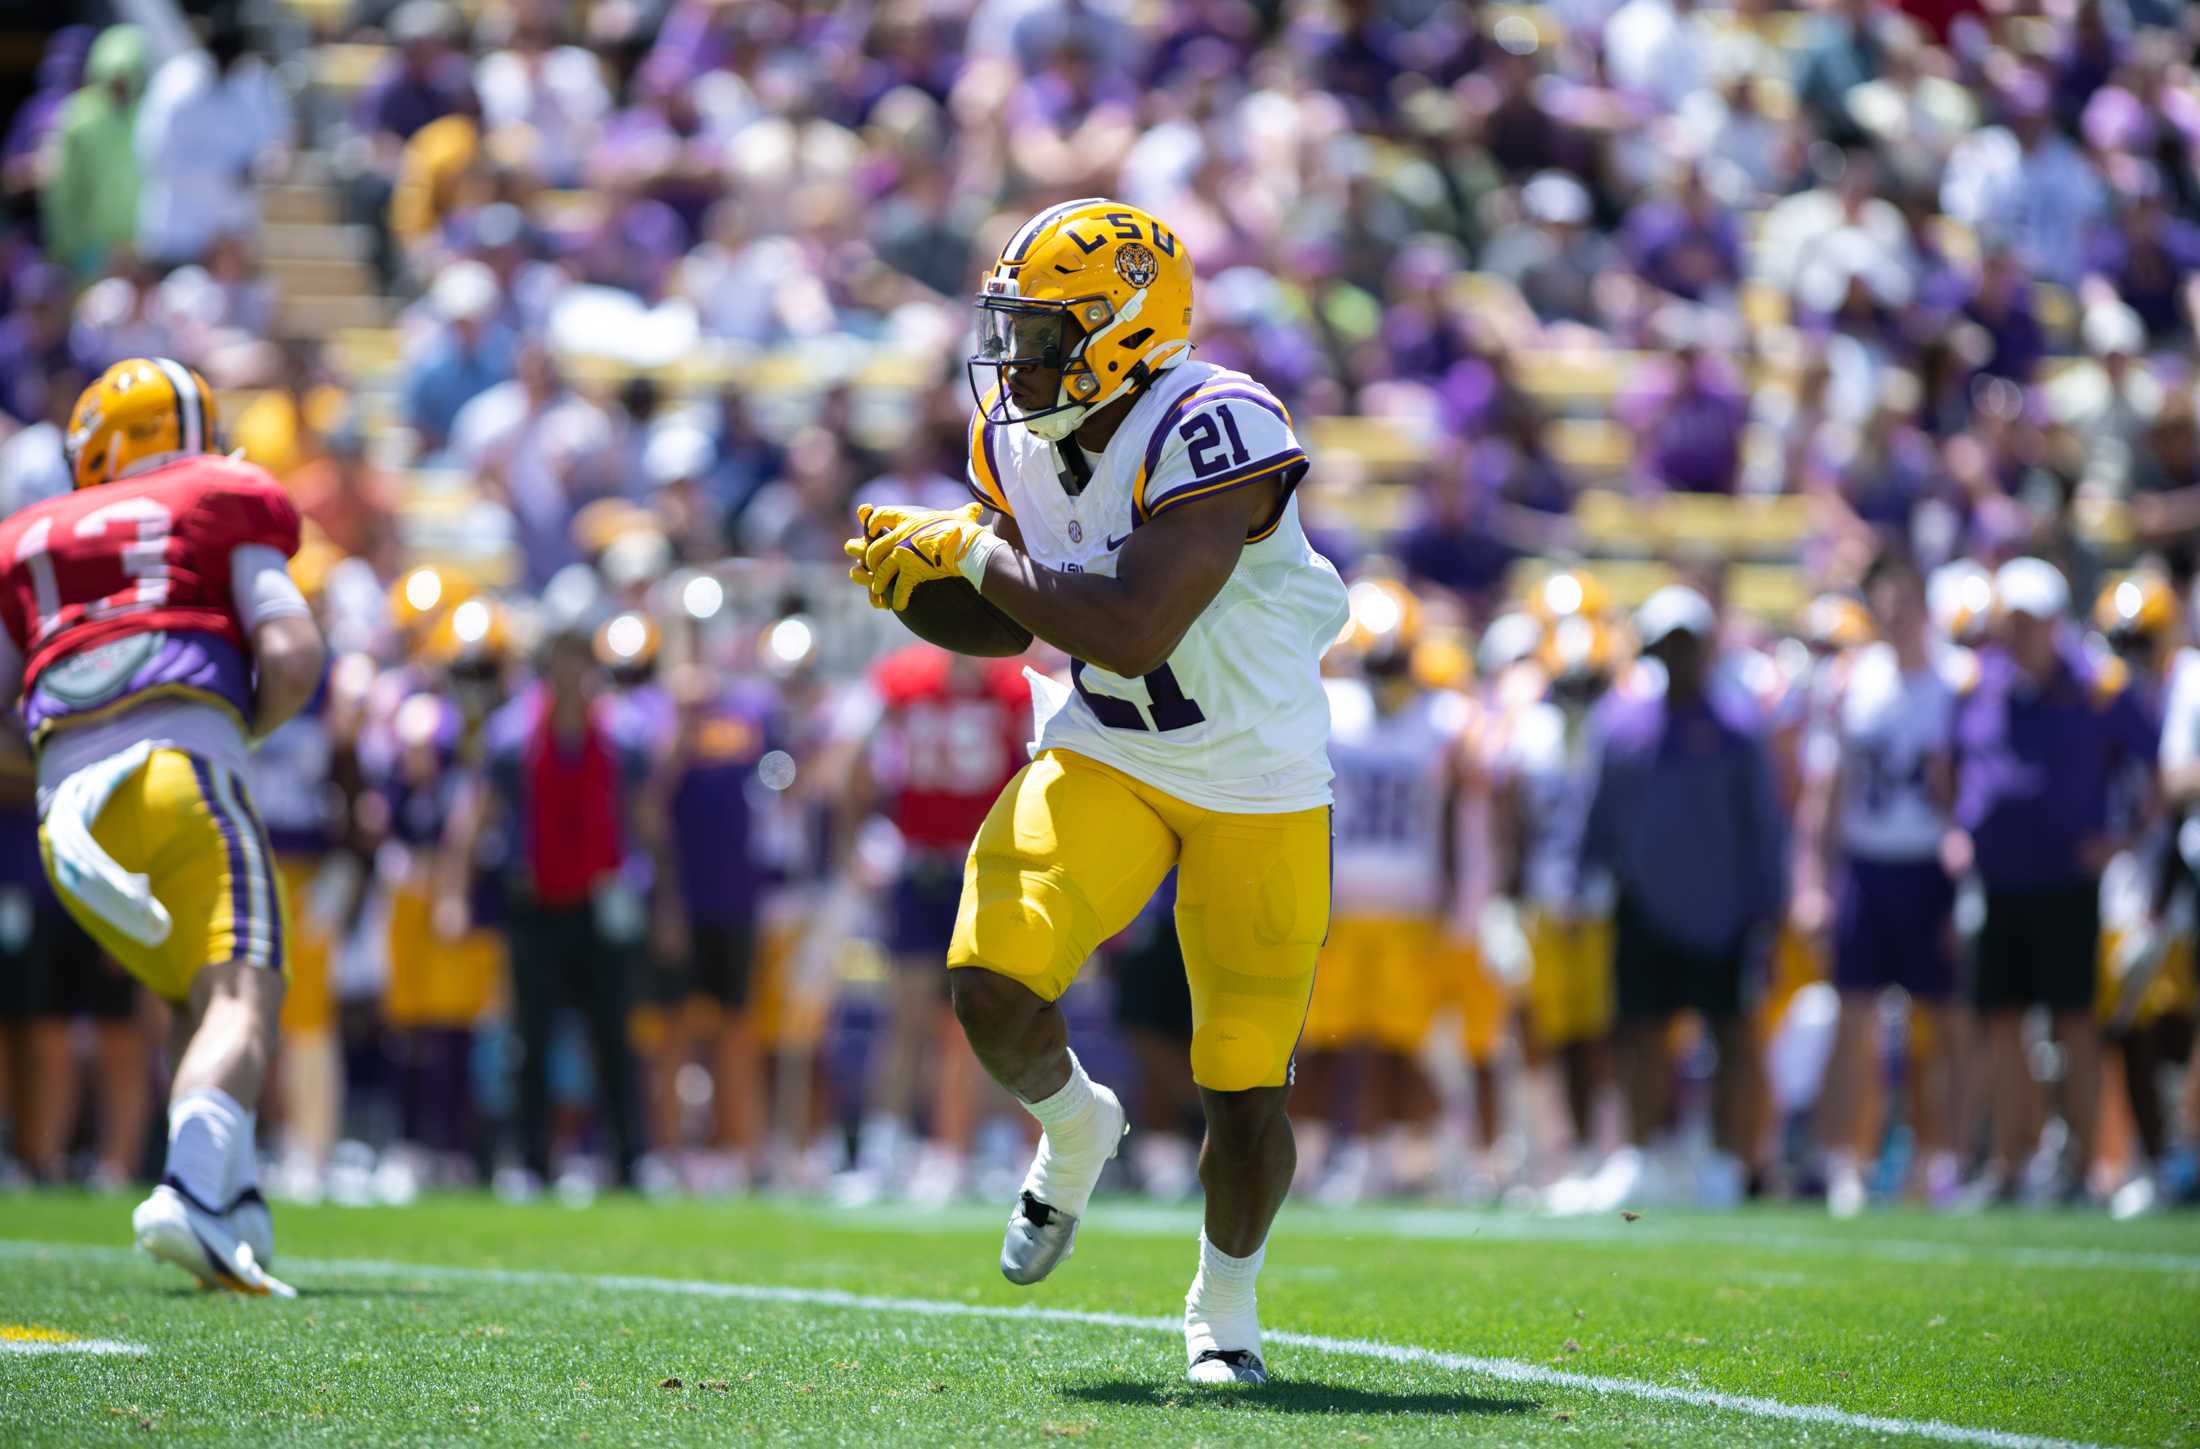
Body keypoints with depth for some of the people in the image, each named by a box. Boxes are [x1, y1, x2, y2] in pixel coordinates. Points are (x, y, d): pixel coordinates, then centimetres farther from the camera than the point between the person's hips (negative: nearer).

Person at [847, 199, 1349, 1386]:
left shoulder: (1214, 432, -26)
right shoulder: (1018, 438, -2)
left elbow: (1132, 632, -34)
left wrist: (976, 554, -25)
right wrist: (929, 563, -7)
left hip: (1257, 794, -5)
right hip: (1103, 762, 5)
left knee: (1246, 1093, -1)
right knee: (992, 985, -19)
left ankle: (1224, 1305, 27)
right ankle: (1072, 1132, 16)